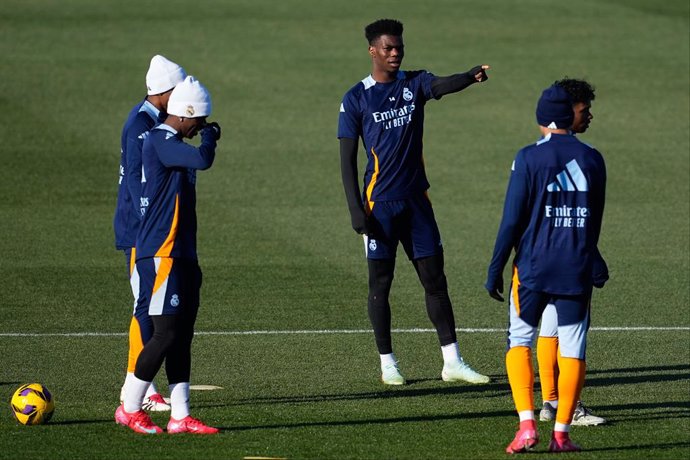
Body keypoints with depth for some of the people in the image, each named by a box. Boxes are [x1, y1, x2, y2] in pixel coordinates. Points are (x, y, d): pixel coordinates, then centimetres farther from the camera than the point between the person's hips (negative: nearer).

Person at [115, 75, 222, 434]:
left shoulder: (172, 143, 18)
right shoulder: (160, 141, -14)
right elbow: (203, 160, -31)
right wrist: (210, 135, -10)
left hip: (180, 254, 10)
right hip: (160, 255, -10)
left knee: (182, 334, 8)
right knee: (166, 333, -9)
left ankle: (180, 416, 10)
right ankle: (130, 408, 1)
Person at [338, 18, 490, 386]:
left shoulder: (414, 84, 4)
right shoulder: (357, 99, -3)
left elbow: (441, 86, -20)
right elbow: (347, 160, -3)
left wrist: (470, 77, -43)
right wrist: (356, 210, -11)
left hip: (416, 199, 3)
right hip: (380, 203, -3)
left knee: (434, 279, 3)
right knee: (381, 282, 3)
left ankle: (452, 362, 6)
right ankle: (387, 364, 12)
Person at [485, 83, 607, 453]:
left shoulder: (530, 158, -7)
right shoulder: (592, 160, 5)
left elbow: (512, 220, -8)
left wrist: (495, 269, -2)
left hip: (533, 269, -3)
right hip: (577, 271, 3)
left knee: (519, 342, 8)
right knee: (572, 350, 7)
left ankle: (527, 424, -6)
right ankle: (561, 432, 5)